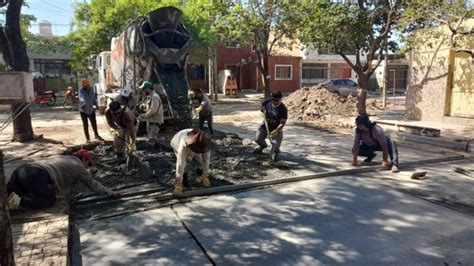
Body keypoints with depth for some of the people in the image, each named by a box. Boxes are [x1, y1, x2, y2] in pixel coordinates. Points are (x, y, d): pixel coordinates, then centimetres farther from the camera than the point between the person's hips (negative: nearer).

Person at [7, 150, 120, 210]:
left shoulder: (60, 157, 34)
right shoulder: (79, 166, 13)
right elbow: (93, 184, 18)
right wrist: (111, 193, 26)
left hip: (23, 168, 8)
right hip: (37, 175, -8)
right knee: (49, 200, -5)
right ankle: (18, 201, -22)